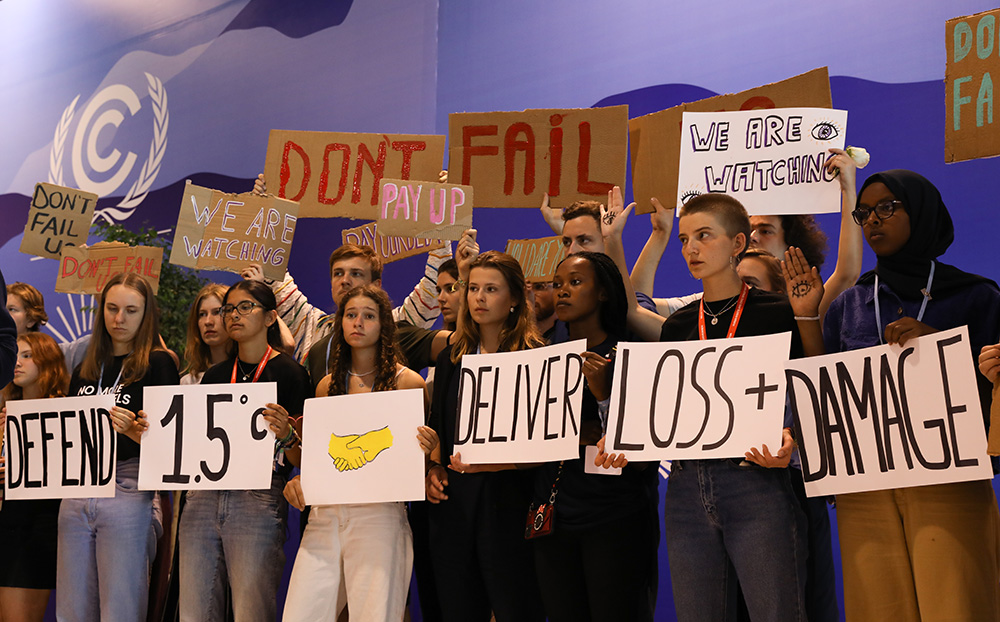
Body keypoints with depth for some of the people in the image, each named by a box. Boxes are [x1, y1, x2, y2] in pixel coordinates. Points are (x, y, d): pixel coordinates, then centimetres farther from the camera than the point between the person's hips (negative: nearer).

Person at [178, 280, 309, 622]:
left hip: (259, 501, -5)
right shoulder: (215, 375, 17)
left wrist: (286, 436, -23)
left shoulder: (289, 371, 1)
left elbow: (301, 459, -3)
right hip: (203, 499, 5)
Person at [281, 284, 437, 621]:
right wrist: (298, 480, 4)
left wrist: (427, 448, -16)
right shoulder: (328, 386, 15)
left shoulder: (408, 383, 2)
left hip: (379, 515, -4)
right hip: (324, 516, 4)